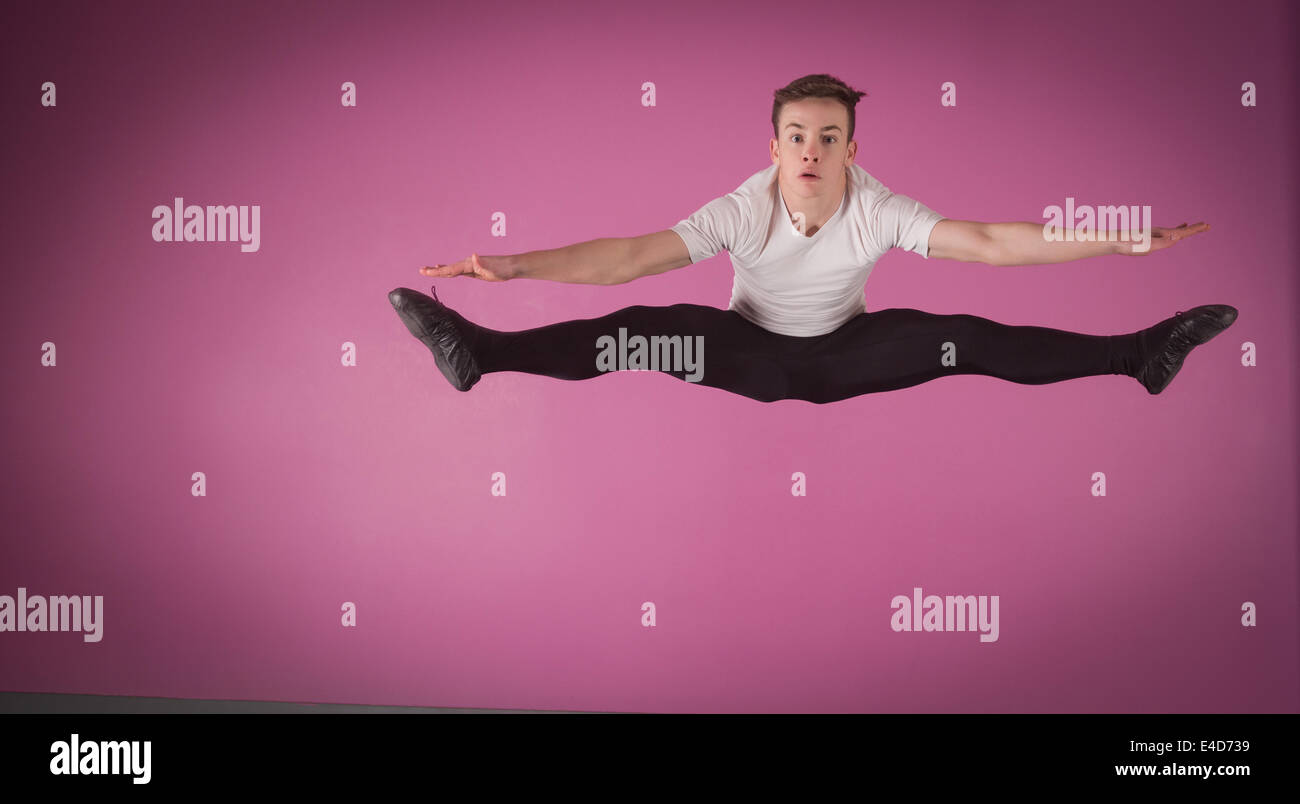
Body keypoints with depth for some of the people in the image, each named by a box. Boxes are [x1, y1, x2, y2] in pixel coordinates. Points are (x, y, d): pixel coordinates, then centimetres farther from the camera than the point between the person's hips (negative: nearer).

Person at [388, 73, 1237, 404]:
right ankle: (479, 352, -28)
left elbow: (986, 242, -29)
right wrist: (516, 266, -43)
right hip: (753, 355, -1)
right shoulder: (743, 211, -26)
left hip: (846, 353, 1)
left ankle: (1140, 354, -9)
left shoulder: (880, 210, -24)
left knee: (964, 341, -19)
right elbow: (634, 256, -32)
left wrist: (1113, 241, -38)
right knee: (645, 330, -26)